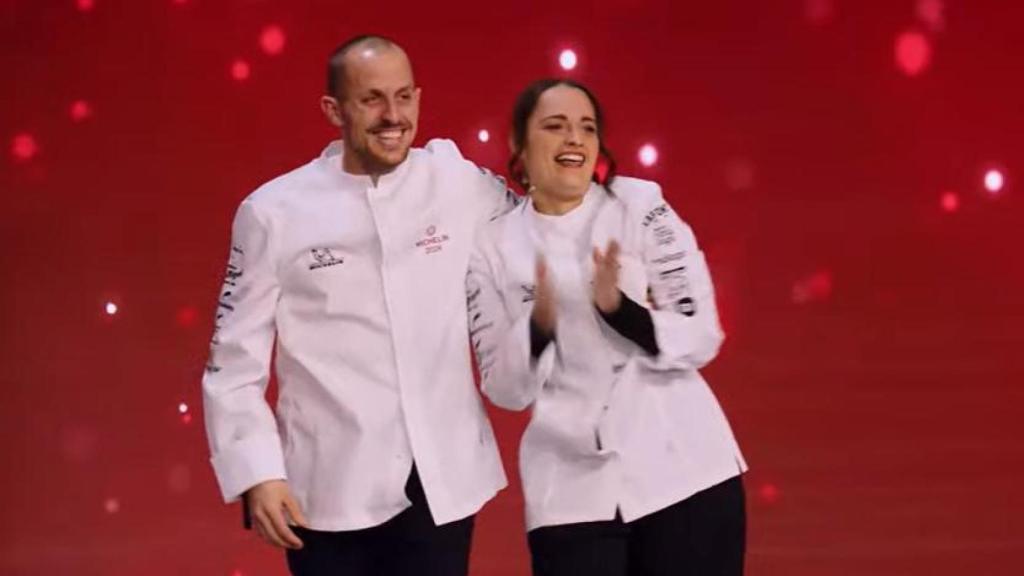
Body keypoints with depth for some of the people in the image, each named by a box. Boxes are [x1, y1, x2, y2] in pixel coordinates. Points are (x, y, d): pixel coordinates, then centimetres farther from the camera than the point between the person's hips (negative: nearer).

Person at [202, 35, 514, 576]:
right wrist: (257, 474, -10)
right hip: (330, 494, -1)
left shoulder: (459, 183, 1)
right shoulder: (273, 212, -3)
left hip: (444, 484, 1)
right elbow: (235, 363, 0)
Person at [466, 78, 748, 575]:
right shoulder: (492, 246, 2)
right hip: (571, 495, 1)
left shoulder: (640, 205, -1)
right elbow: (505, 390, 1)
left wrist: (619, 309, -20)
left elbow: (700, 339, -4)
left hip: (682, 473, -1)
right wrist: (539, 327, -17)